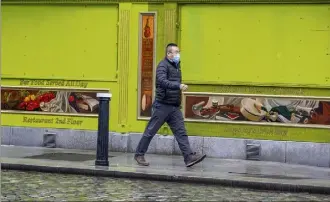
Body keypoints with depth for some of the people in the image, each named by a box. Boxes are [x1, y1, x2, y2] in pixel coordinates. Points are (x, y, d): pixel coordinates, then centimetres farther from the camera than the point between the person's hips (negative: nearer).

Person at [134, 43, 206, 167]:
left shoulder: (176, 66, 16)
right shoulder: (163, 65, -10)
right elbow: (162, 81, -28)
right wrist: (179, 86, -39)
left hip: (175, 107, 8)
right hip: (162, 105, -7)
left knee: (181, 132, -1)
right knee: (150, 131, 2)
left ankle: (189, 157, -6)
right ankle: (139, 155, 13)